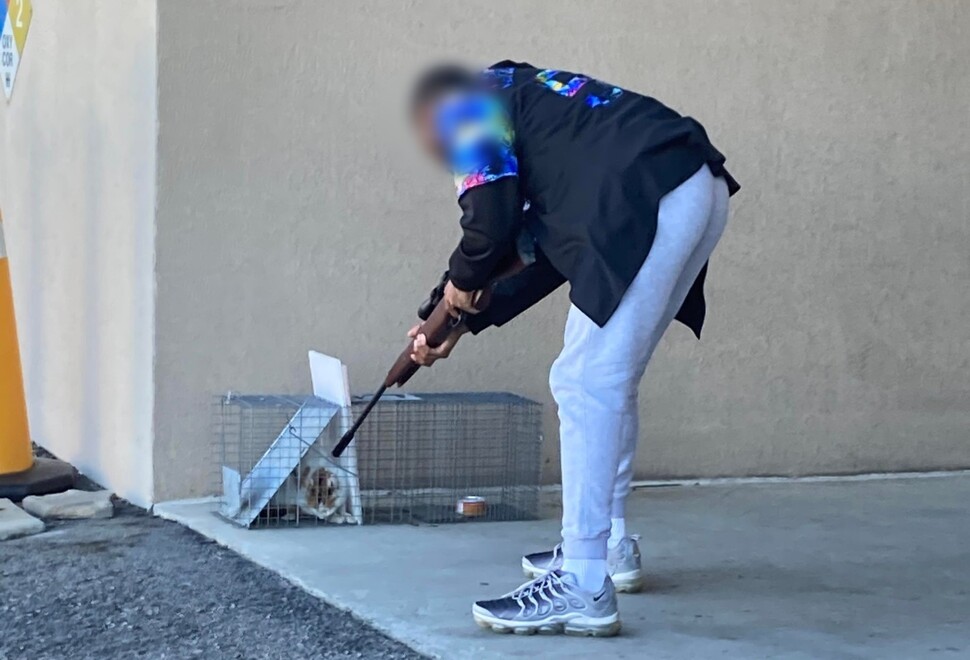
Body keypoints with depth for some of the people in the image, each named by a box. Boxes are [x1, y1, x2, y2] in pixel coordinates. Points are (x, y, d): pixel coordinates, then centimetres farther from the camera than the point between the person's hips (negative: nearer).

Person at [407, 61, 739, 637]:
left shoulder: (469, 105, 11)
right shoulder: (528, 98, 35)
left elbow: (492, 213, -5)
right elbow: (548, 252, 30)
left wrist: (462, 280, 15)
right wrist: (462, 325, 32)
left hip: (653, 202, -10)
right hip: (699, 192, 10)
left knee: (586, 383, -9)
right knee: (608, 381, 20)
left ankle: (583, 588, -11)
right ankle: (612, 546, 31)